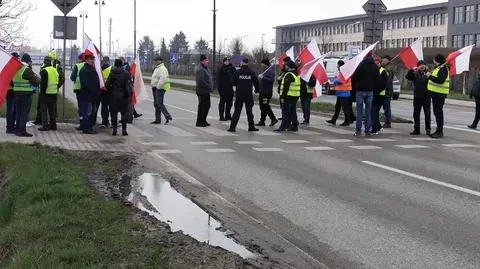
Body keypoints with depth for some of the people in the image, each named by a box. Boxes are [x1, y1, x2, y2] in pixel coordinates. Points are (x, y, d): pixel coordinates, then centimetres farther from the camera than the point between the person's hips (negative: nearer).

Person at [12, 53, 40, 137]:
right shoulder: (27, 70, -15)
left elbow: (12, 81, 16)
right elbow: (36, 82, -13)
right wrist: (37, 77, 6)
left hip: (16, 93, 7)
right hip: (26, 94, -7)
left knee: (18, 112, 14)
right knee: (24, 113, -3)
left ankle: (18, 129, 21)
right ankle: (22, 131, -5)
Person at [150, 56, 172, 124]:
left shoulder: (162, 69, -15)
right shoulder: (157, 68, 19)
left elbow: (163, 79, -28)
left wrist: (158, 86, -23)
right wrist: (153, 87, 19)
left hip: (160, 88, -11)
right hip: (156, 88, 11)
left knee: (160, 104, -12)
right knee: (156, 104, 10)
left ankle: (168, 117, -6)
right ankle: (157, 120, 14)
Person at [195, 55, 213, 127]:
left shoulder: (205, 69, 17)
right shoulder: (200, 70, -17)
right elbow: (201, 81, -27)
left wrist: (210, 88, 13)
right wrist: (209, 87, -21)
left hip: (206, 91, 10)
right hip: (202, 91, -10)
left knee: (207, 106, 16)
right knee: (202, 107, -4)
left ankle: (203, 121, 25)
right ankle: (199, 122, 4)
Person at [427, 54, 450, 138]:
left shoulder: (443, 69, -14)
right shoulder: (438, 68, 18)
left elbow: (440, 80, -26)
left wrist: (430, 76, -21)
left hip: (439, 94, -11)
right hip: (435, 93, 11)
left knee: (438, 112, -9)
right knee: (436, 112, 15)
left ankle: (440, 132, -7)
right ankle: (438, 131, 22)